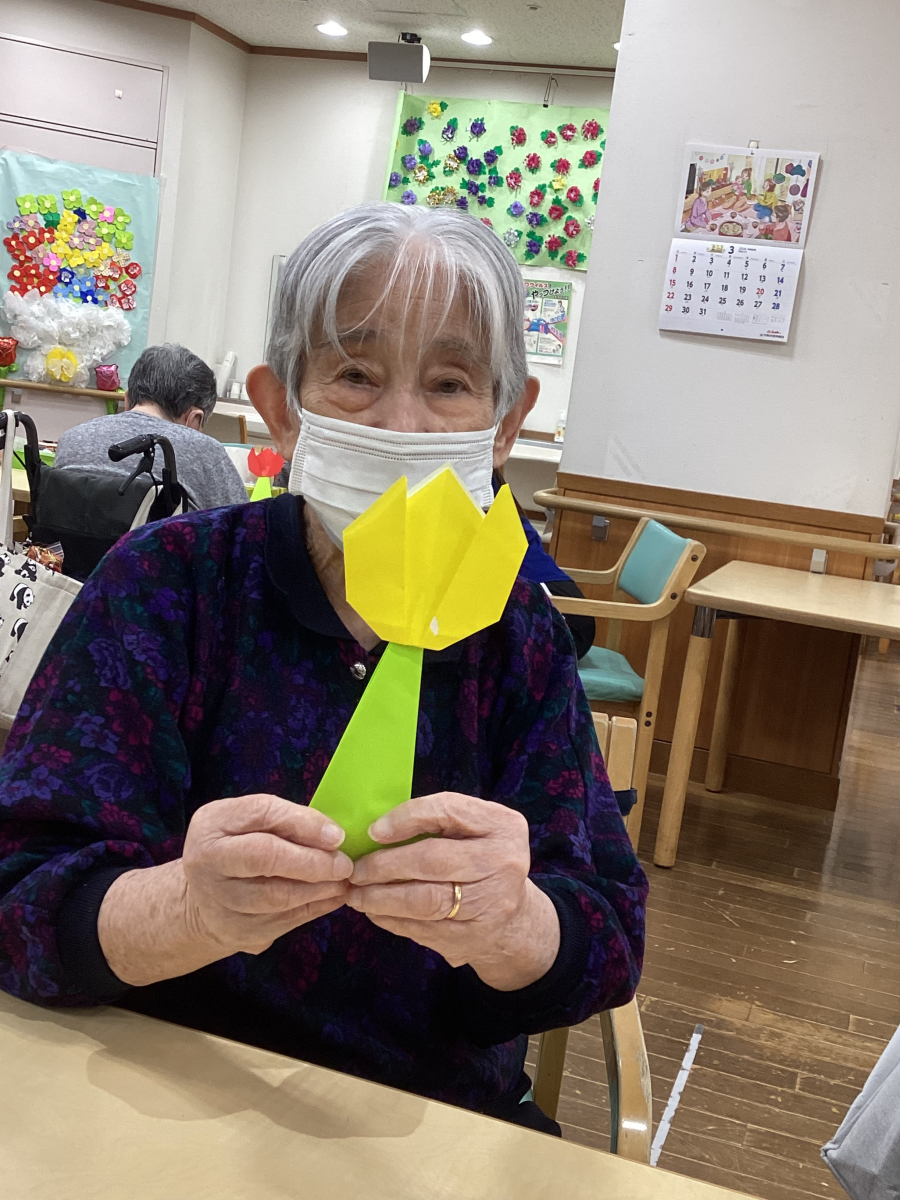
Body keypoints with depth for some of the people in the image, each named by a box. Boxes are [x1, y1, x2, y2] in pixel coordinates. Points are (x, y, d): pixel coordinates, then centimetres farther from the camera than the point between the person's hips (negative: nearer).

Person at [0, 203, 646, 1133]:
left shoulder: (522, 637, -1)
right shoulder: (166, 582, -7)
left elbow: (605, 950, -8)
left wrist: (509, 922, -31)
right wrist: (191, 908, -34)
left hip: (437, 1122, 2)